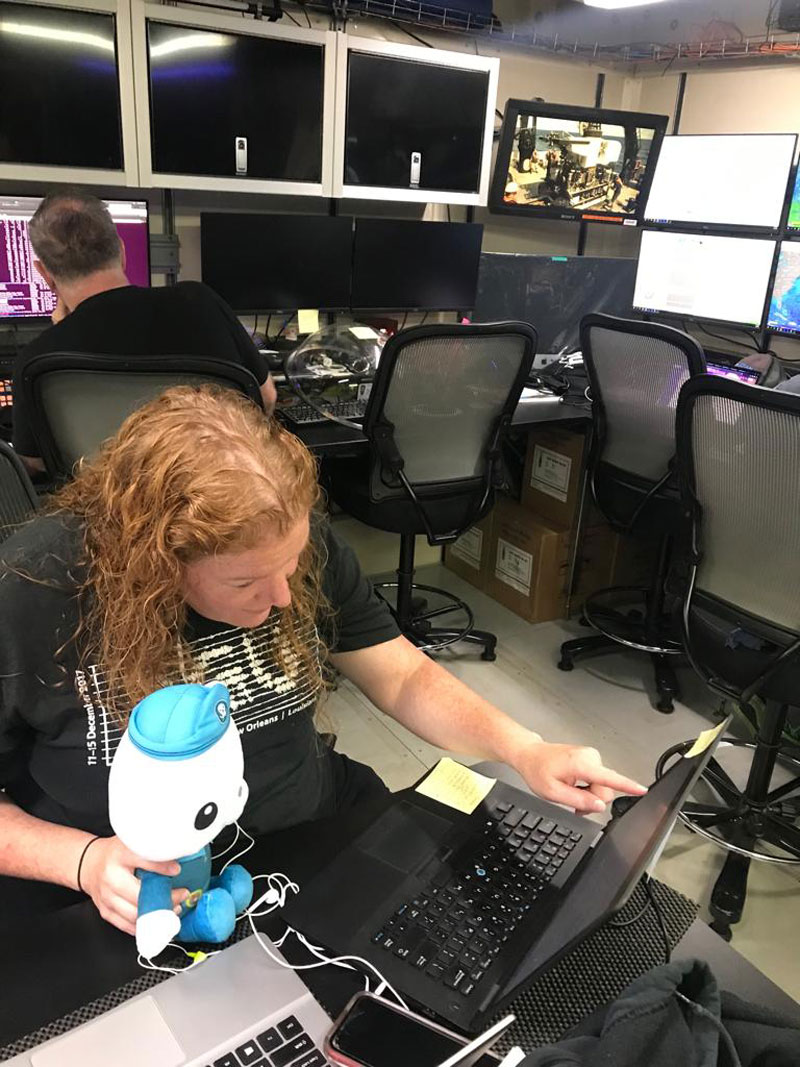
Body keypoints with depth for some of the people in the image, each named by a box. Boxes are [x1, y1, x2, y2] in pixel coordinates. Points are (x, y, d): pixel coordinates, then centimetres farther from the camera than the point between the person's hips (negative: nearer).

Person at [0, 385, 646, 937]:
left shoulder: (299, 542, -10)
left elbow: (404, 678, -1)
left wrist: (524, 751, -16)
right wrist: (84, 859, -25)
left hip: (320, 841, 5)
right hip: (127, 907, -4)